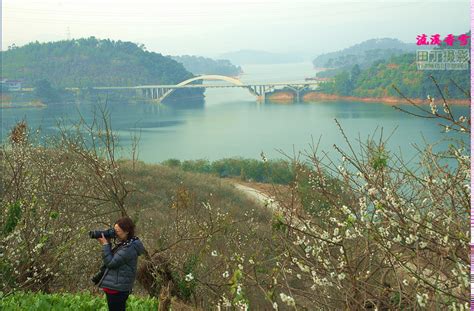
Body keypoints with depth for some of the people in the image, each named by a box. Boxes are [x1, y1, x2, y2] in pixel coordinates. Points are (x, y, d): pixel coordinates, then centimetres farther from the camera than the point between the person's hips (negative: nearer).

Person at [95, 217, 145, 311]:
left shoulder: (129, 248, -20)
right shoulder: (124, 244, 11)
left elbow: (110, 263, -19)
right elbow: (112, 258, 17)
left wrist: (105, 245, -13)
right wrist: (107, 244, 4)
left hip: (117, 288, -10)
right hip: (117, 286, 10)